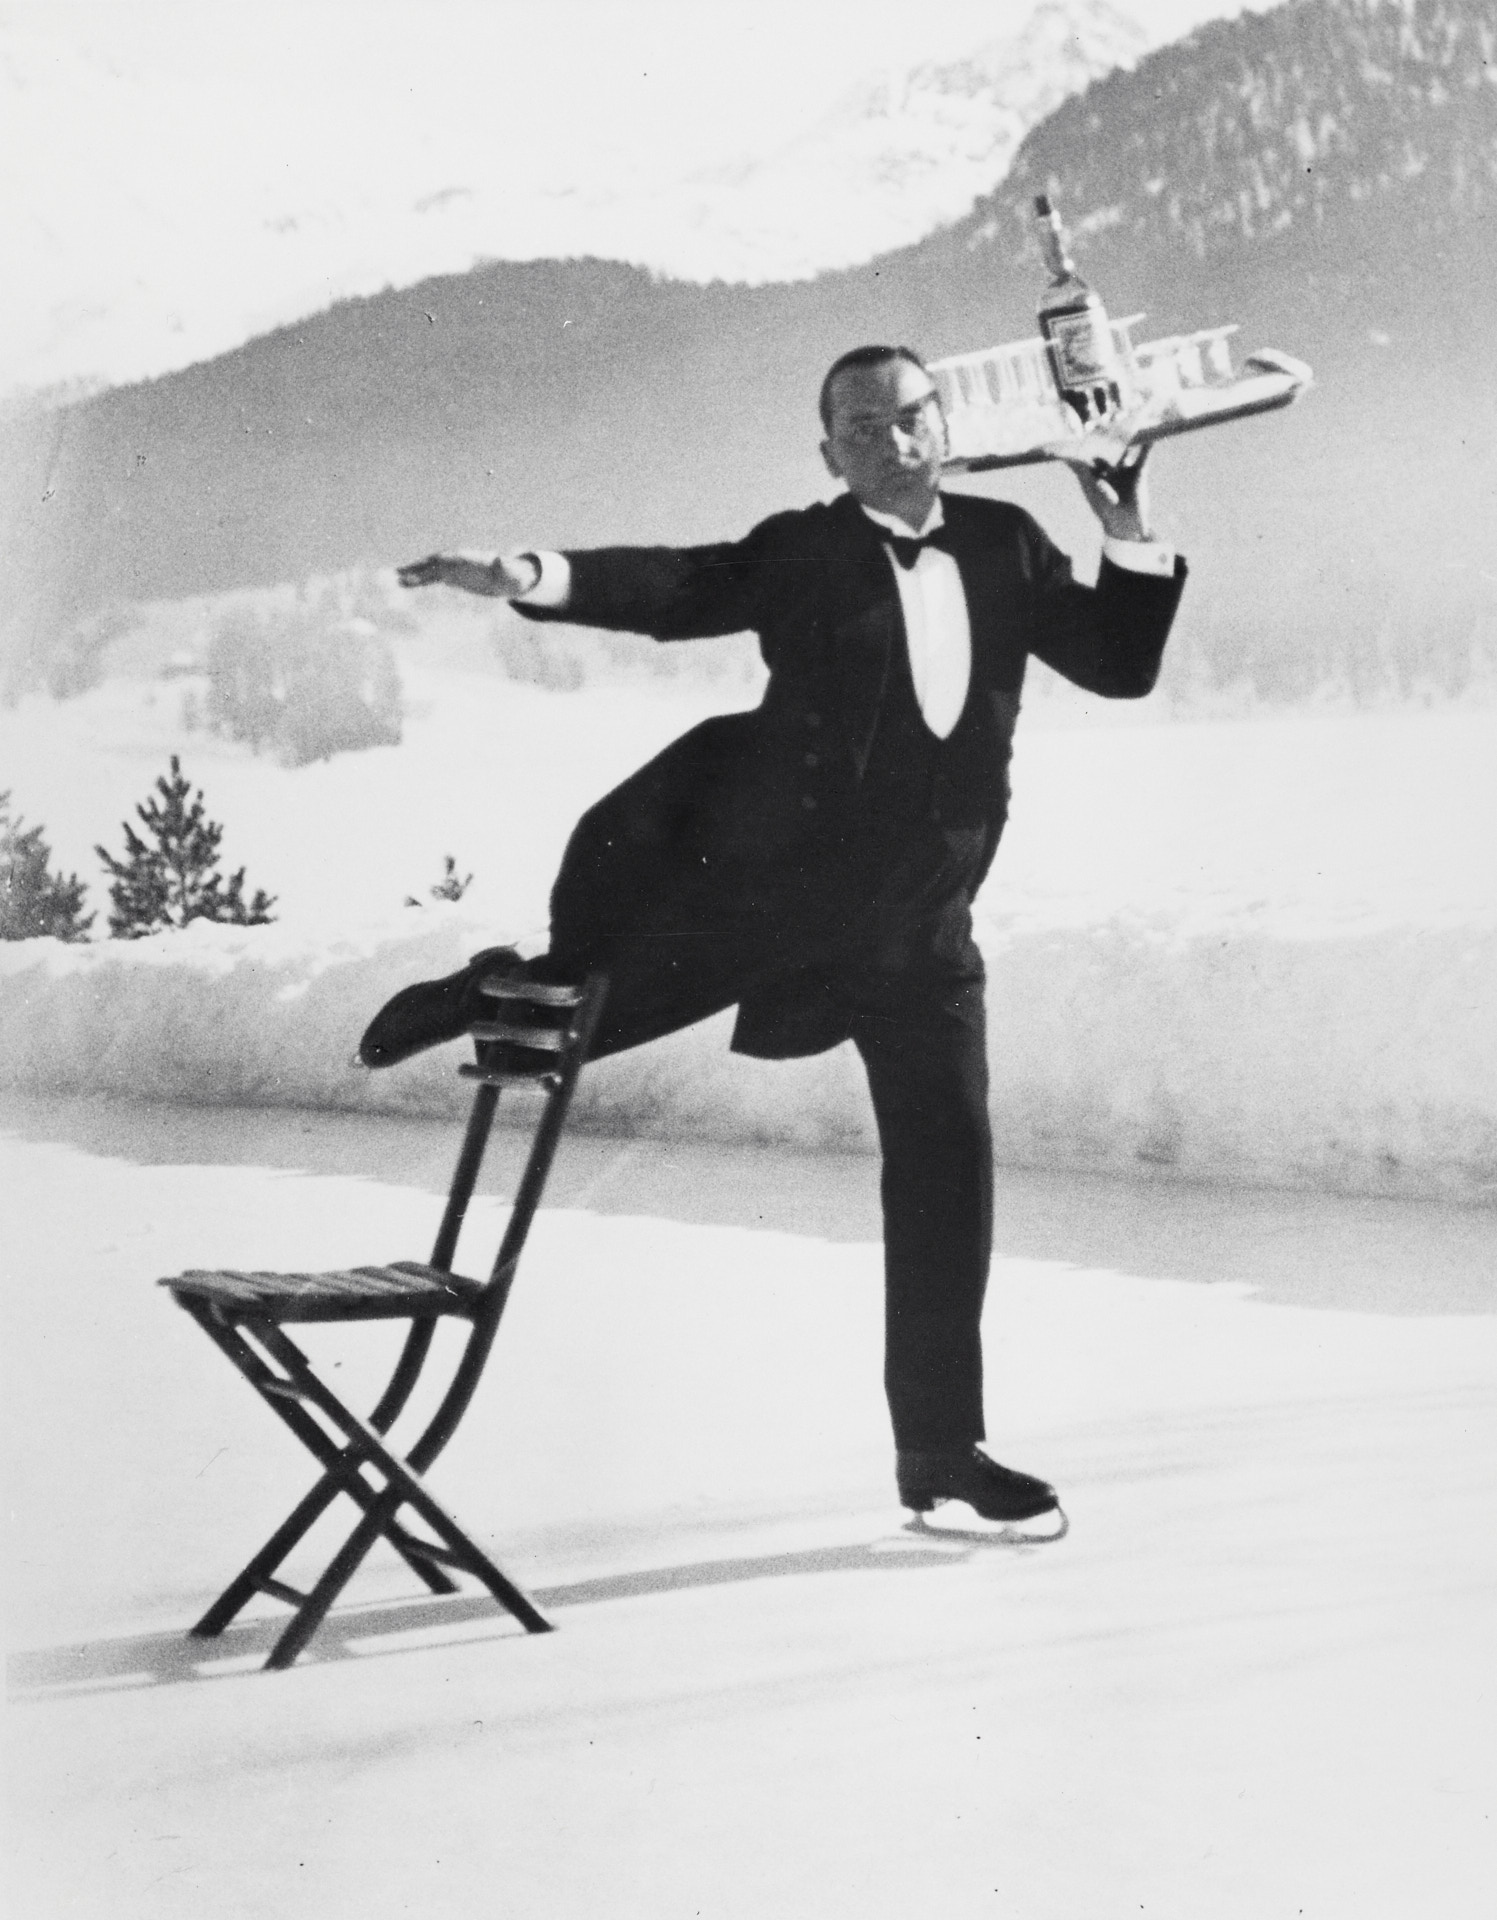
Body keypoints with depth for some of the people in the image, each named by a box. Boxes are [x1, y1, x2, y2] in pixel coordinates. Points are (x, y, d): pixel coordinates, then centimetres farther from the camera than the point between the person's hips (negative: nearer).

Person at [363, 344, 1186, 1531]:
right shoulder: (803, 555, -6)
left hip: (916, 926, 3)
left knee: (949, 1168, 3)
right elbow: (675, 588, -20)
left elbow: (1121, 667, 7)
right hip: (759, 886, -3)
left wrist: (1133, 544, -7)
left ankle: (940, 1446, 16)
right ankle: (511, 992, 51)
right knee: (590, 1005, 10)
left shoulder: (1004, 546, 5)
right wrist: (533, 580, -35)